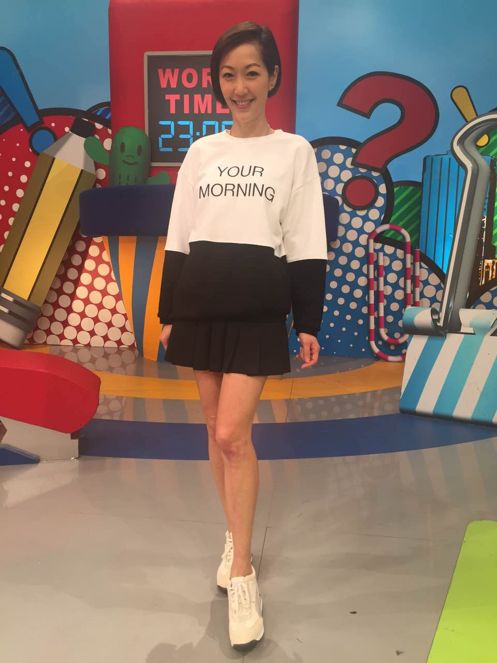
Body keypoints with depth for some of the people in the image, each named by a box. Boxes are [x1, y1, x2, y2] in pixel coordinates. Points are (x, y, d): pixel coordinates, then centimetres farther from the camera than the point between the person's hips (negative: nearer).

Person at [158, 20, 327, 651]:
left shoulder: (294, 151, 3)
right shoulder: (200, 153, 12)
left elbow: (307, 247, 0)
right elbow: (177, 241, 12)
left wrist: (309, 323, -3)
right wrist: (168, 314, 10)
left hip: (258, 308, -3)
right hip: (199, 303, 4)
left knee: (234, 434, -10)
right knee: (216, 432, 10)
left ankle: (242, 572, 9)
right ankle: (235, 537, 32)